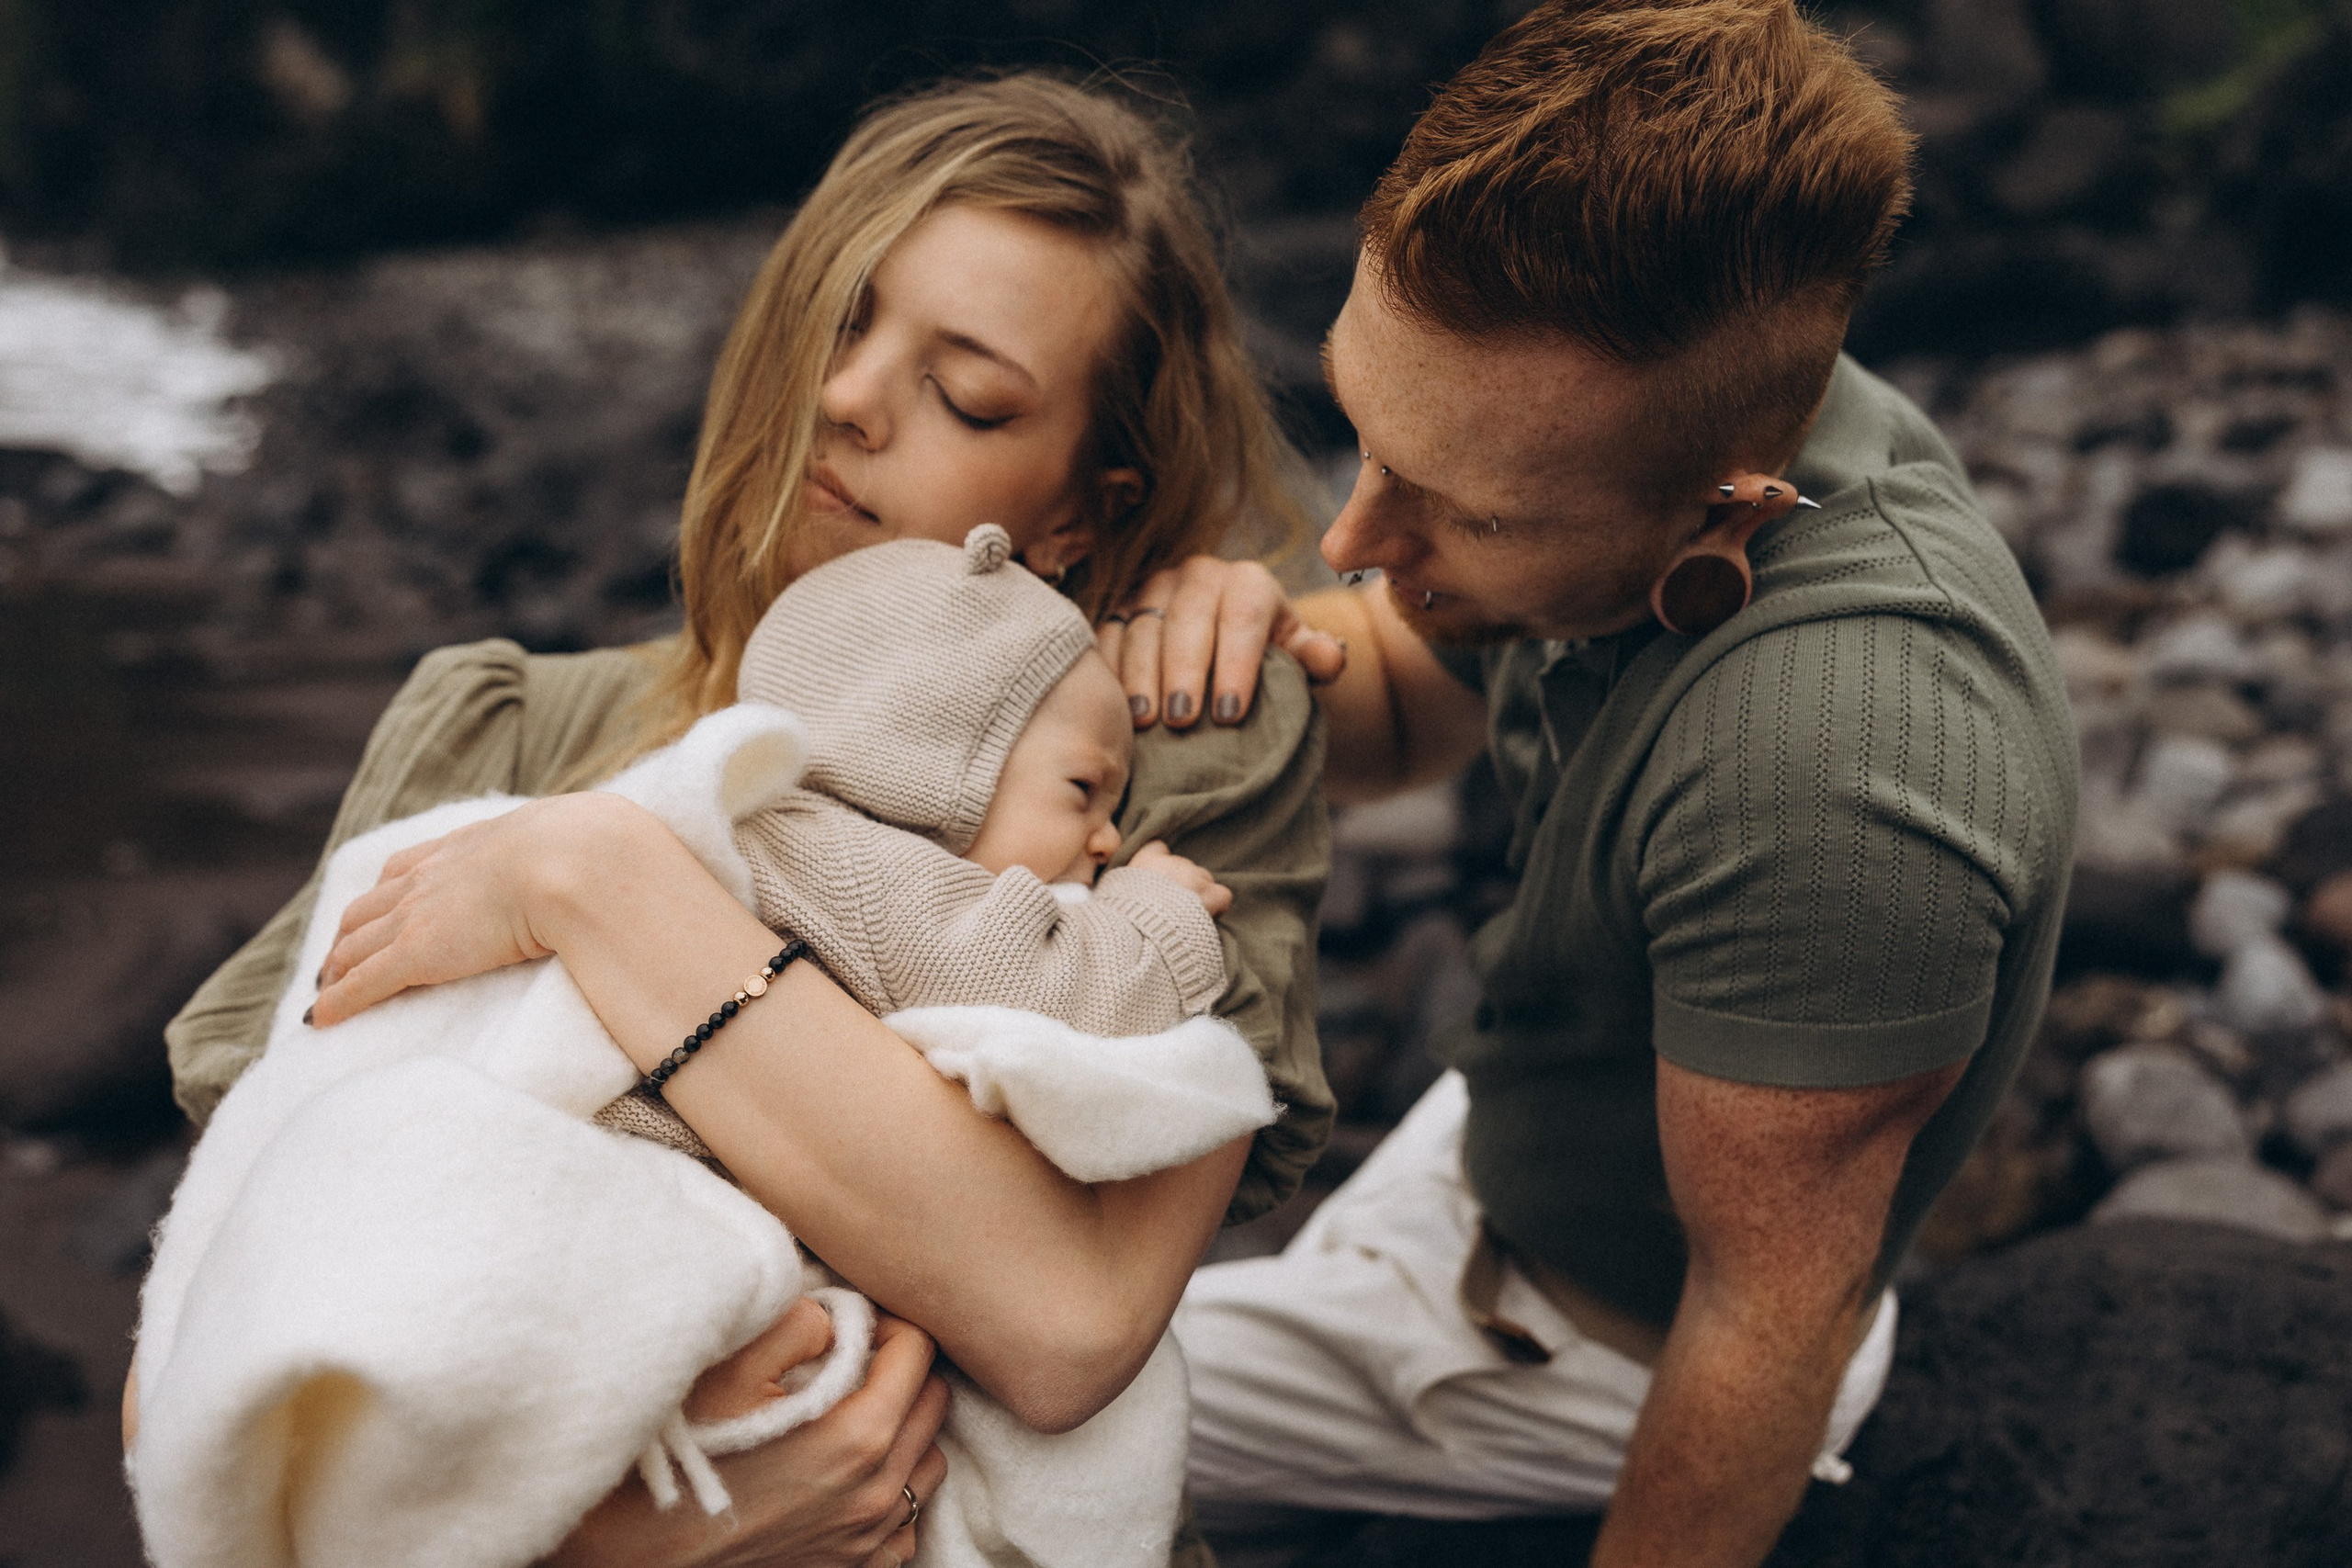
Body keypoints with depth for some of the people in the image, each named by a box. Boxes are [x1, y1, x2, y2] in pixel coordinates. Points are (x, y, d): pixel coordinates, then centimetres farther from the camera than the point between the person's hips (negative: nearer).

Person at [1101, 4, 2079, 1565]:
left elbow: (1778, 1312, -29)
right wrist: (1236, 648, -23)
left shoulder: (1831, 761, -44)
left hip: (1623, 1360, -6)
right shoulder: (1680, 392, -17)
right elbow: (1408, 704, -1)